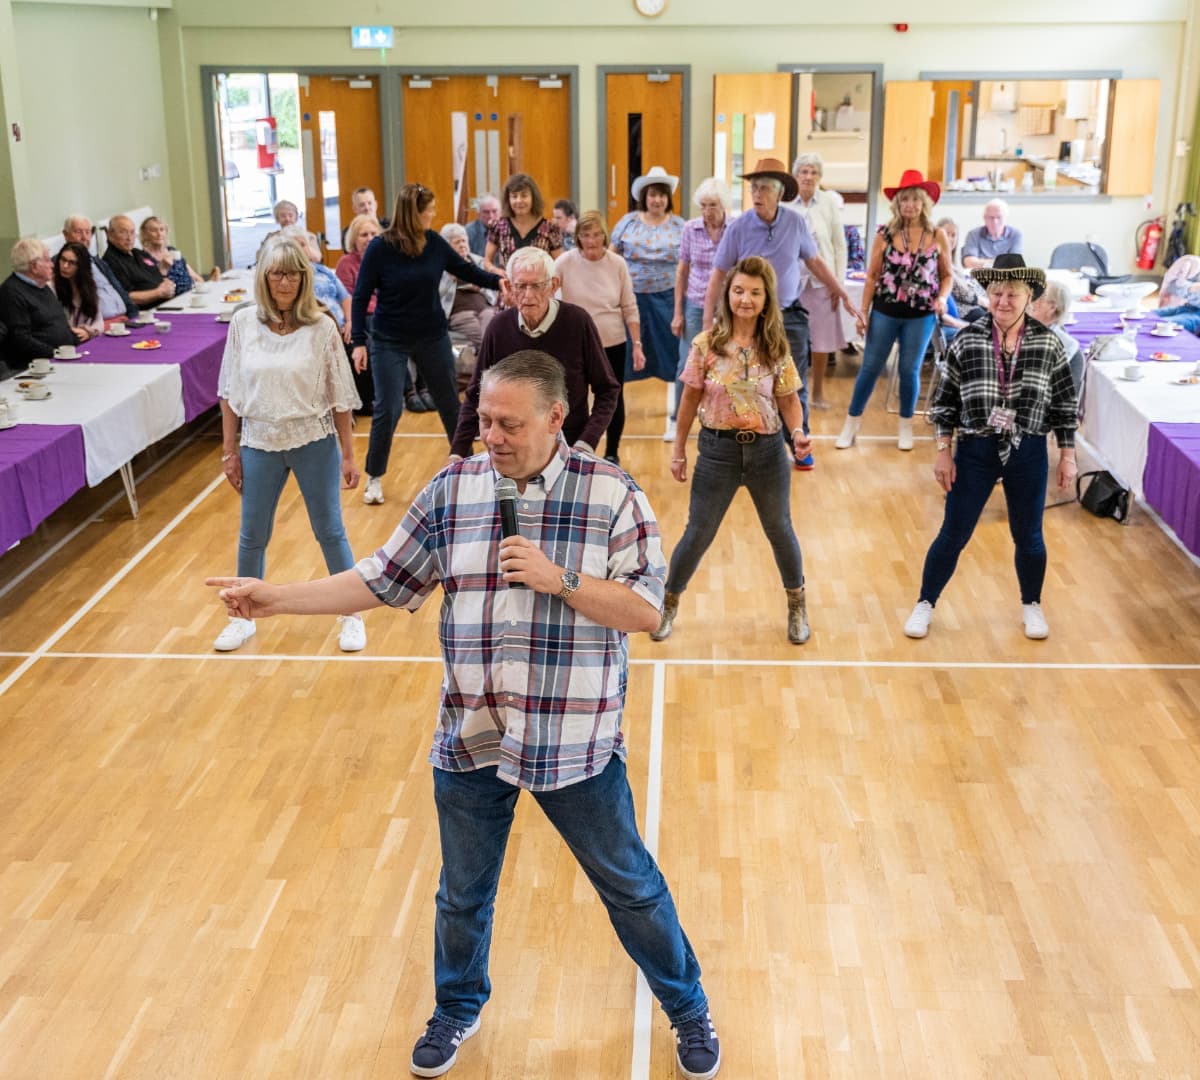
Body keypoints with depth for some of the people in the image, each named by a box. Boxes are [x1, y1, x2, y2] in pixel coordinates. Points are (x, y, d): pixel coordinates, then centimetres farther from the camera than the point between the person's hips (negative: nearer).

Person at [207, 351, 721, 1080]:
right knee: (464, 893, 20)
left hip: (577, 745, -2)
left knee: (630, 886, 14)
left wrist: (560, 579, -24)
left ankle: (688, 1009, 38)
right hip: (472, 743, 3)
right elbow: (383, 581, 1)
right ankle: (458, 1008, 48)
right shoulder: (452, 491, -4)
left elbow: (646, 610, -12)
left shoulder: (611, 494, -11)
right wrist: (276, 598, -6)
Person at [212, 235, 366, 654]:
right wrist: (229, 451, 2)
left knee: (330, 532, 8)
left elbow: (339, 396, -4)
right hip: (259, 443, 2)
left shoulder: (321, 328, -9)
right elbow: (230, 393, 2)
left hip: (314, 442, -2)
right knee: (252, 536, 14)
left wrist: (348, 454, -4)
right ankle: (243, 617, 32)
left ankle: (352, 615, 24)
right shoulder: (243, 323, -4)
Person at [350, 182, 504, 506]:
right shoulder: (380, 248, -14)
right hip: (391, 342, -4)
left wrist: (500, 281, -9)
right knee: (388, 409, -5)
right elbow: (361, 297, -10)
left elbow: (467, 270, 5)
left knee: (450, 403, 13)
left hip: (433, 338, 4)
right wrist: (359, 341, -15)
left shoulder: (434, 243, -5)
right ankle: (375, 477, 13)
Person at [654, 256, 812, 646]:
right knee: (698, 534, 7)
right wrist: (679, 451, 3)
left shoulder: (776, 348, -4)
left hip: (767, 450, 1)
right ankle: (669, 604, 28)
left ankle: (796, 605, 36)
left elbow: (789, 399, 1)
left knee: (780, 530, 16)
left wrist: (798, 432, -18)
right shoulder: (706, 344, -7)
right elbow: (690, 399, 0)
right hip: (718, 449, -1)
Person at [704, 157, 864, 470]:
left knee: (795, 385, 6)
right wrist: (708, 319, -7)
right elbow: (718, 274, -4)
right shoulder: (739, 227, -8)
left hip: (790, 316, 1)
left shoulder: (797, 223, -3)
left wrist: (843, 294, 11)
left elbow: (815, 261, 10)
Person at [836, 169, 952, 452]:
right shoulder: (885, 234, -4)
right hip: (885, 311, 0)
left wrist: (942, 298, -13)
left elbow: (947, 275, 6)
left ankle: (906, 426, 25)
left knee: (910, 370, 8)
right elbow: (872, 276, 1)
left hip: (921, 315, 0)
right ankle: (851, 424, 17)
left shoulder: (938, 236, -2)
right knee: (870, 367, 5)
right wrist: (863, 311, -1)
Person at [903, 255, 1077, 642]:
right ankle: (925, 604, 25)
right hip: (976, 451, -1)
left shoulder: (1047, 343, -5)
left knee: (1028, 536, 15)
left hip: (1028, 454, 1)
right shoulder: (966, 340, -7)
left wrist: (1068, 455, 3)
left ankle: (1031, 605, 38)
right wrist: (943, 451, -4)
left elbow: (1064, 403, 3)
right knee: (953, 535, 7)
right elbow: (946, 399, -1)